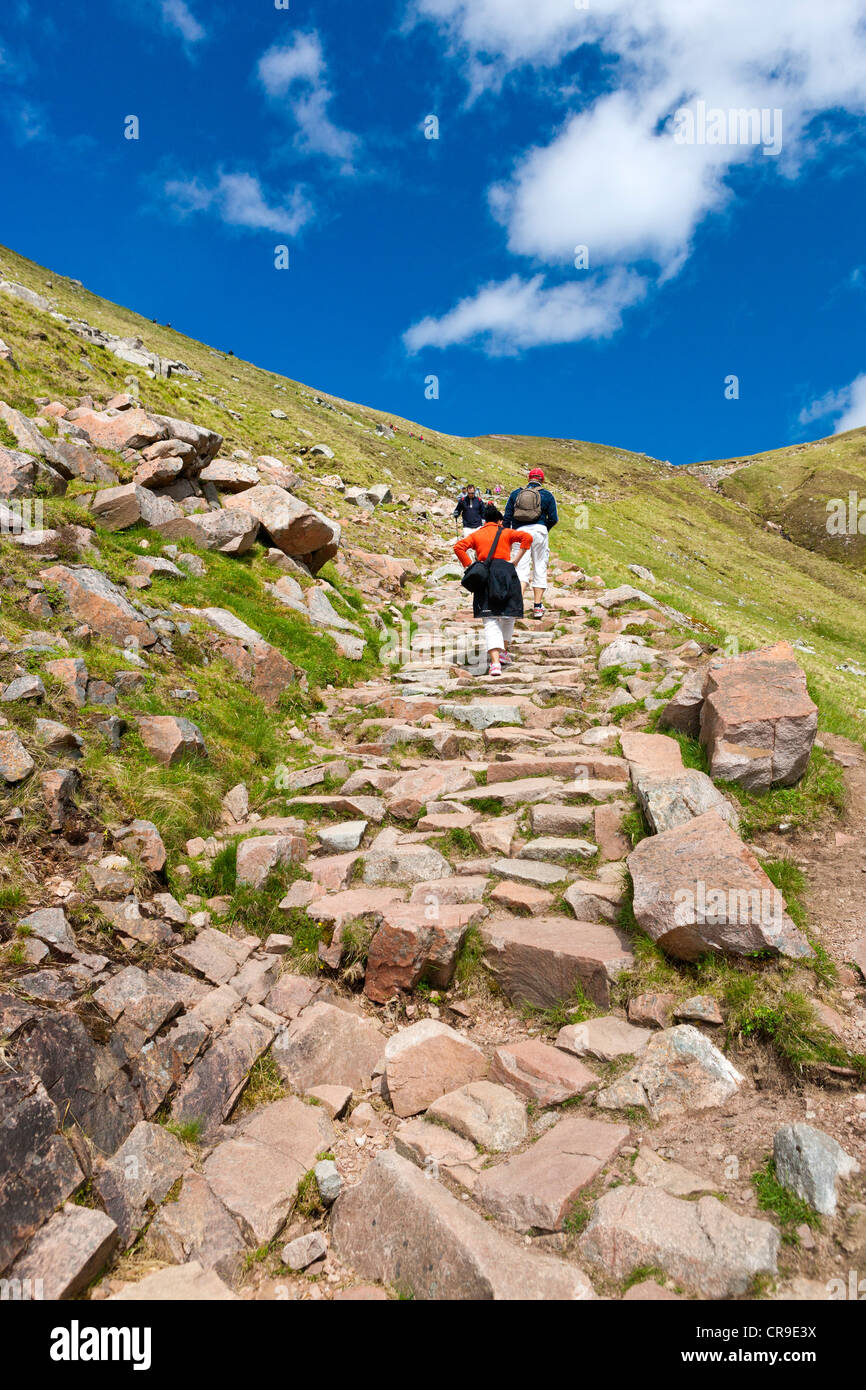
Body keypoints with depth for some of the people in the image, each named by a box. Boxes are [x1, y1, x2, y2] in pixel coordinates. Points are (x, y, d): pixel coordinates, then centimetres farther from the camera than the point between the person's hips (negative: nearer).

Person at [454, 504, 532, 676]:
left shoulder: (476, 535, 17)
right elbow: (527, 537, 0)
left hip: (484, 575, 1)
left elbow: (459, 547, 1)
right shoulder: (506, 532, 15)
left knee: (490, 621, -5)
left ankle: (495, 662, -21)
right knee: (508, 616, 20)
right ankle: (503, 651, 28)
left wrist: (469, 566, 2)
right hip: (506, 571, 0)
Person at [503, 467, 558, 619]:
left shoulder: (516, 493, 12)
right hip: (539, 531, -1)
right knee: (540, 569, 8)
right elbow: (553, 519, 5)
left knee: (521, 568, -2)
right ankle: (537, 606, 9)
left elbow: (507, 516, 8)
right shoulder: (547, 495, 7)